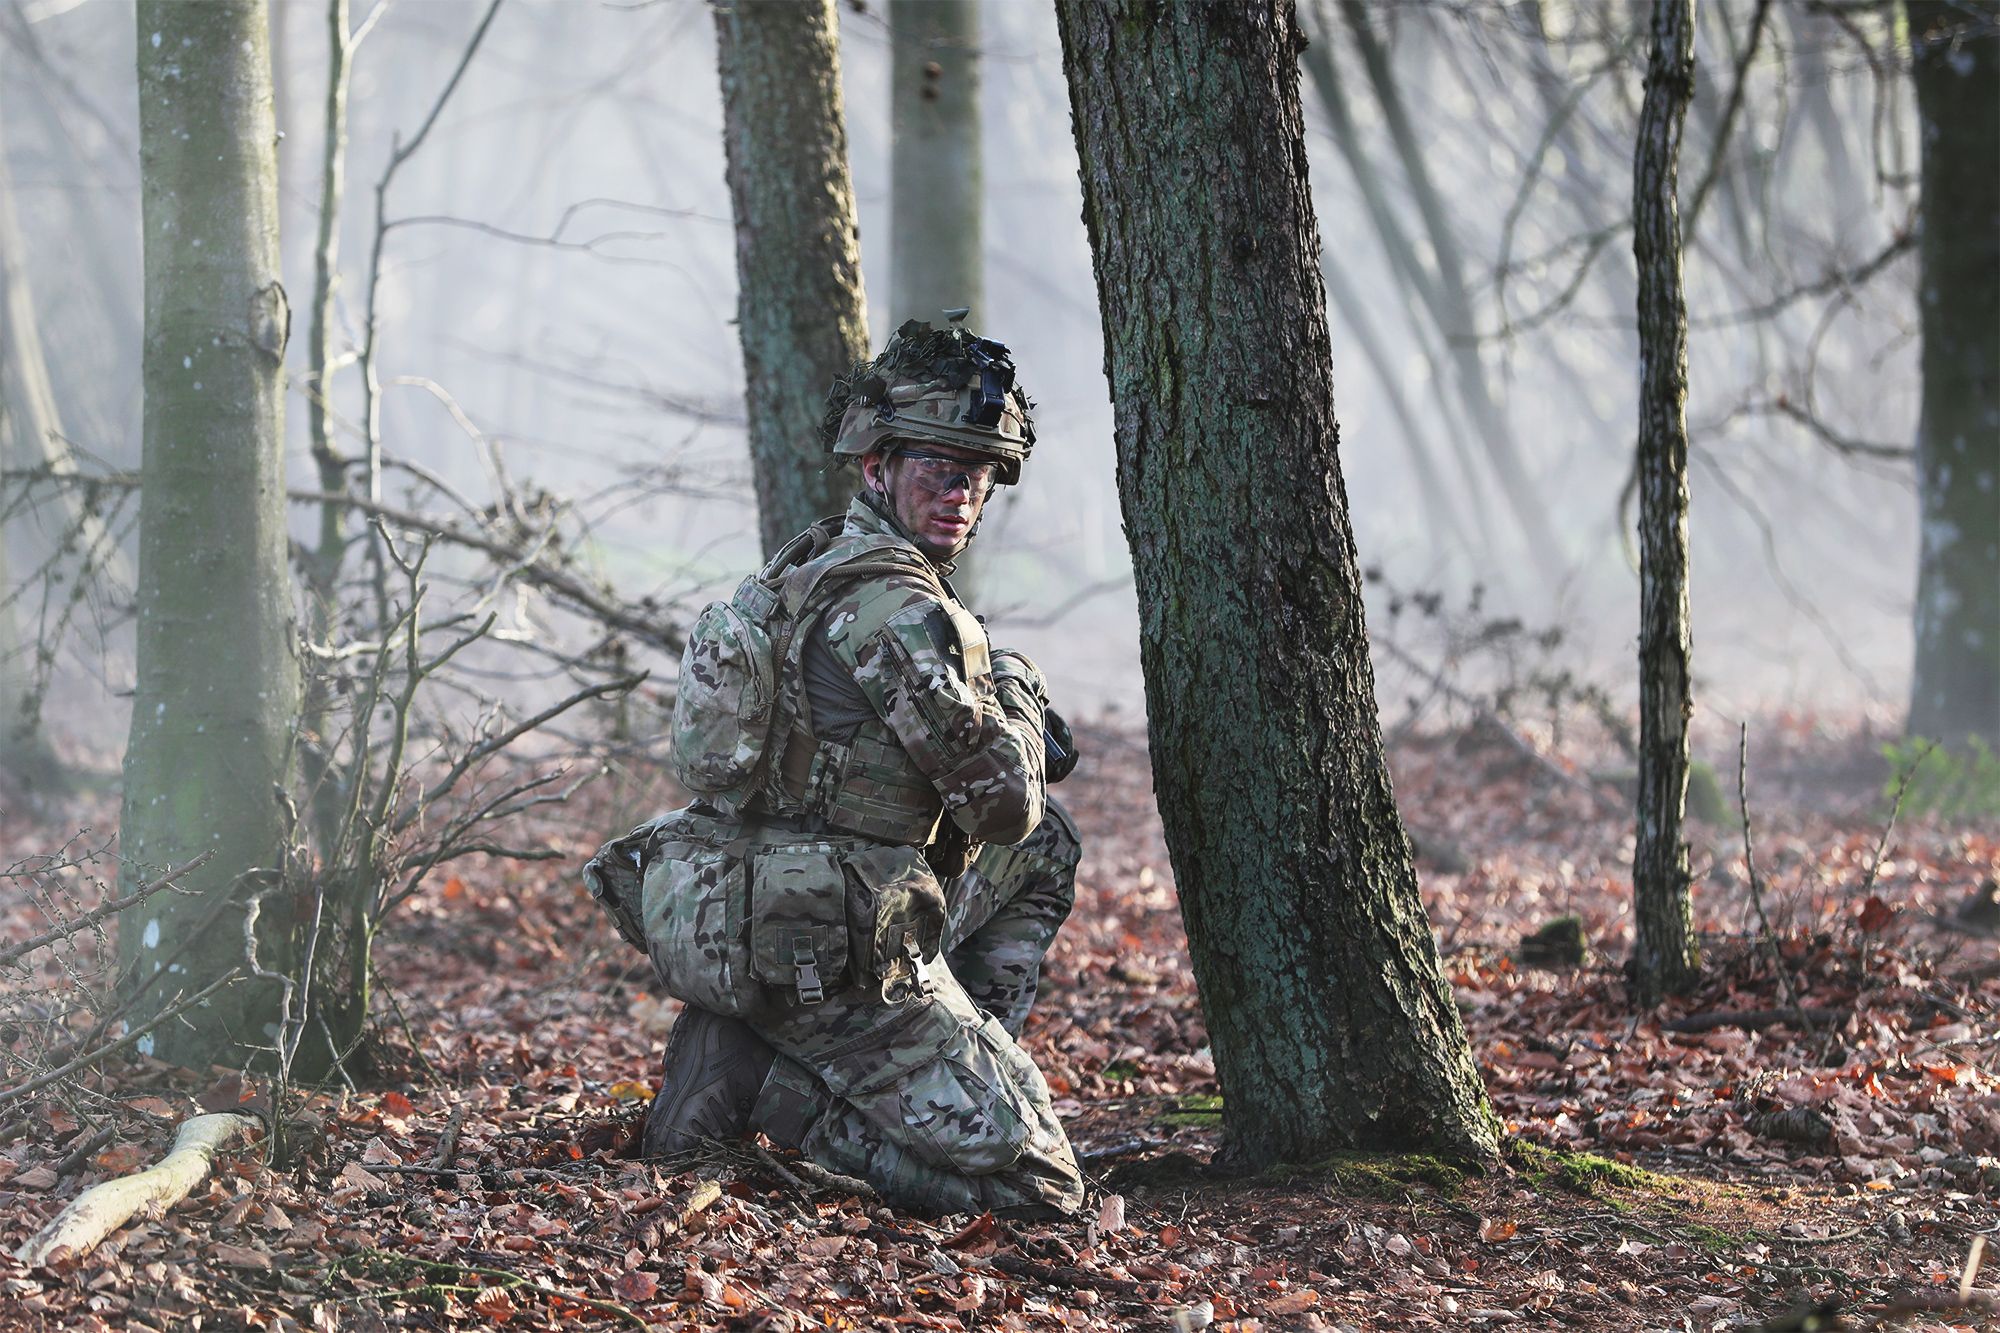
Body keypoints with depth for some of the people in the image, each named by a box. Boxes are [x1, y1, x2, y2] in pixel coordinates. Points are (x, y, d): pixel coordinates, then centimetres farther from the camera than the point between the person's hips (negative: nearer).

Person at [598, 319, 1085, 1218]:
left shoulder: (812, 564, 15)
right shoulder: (895, 602, -18)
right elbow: (1001, 803, -14)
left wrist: (1007, 738, 10)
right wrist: (1015, 694, 6)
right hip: (821, 952, -10)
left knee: (1045, 850, 28)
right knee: (1039, 1188, -8)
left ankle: (957, 1081, 18)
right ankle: (769, 1085, -9)